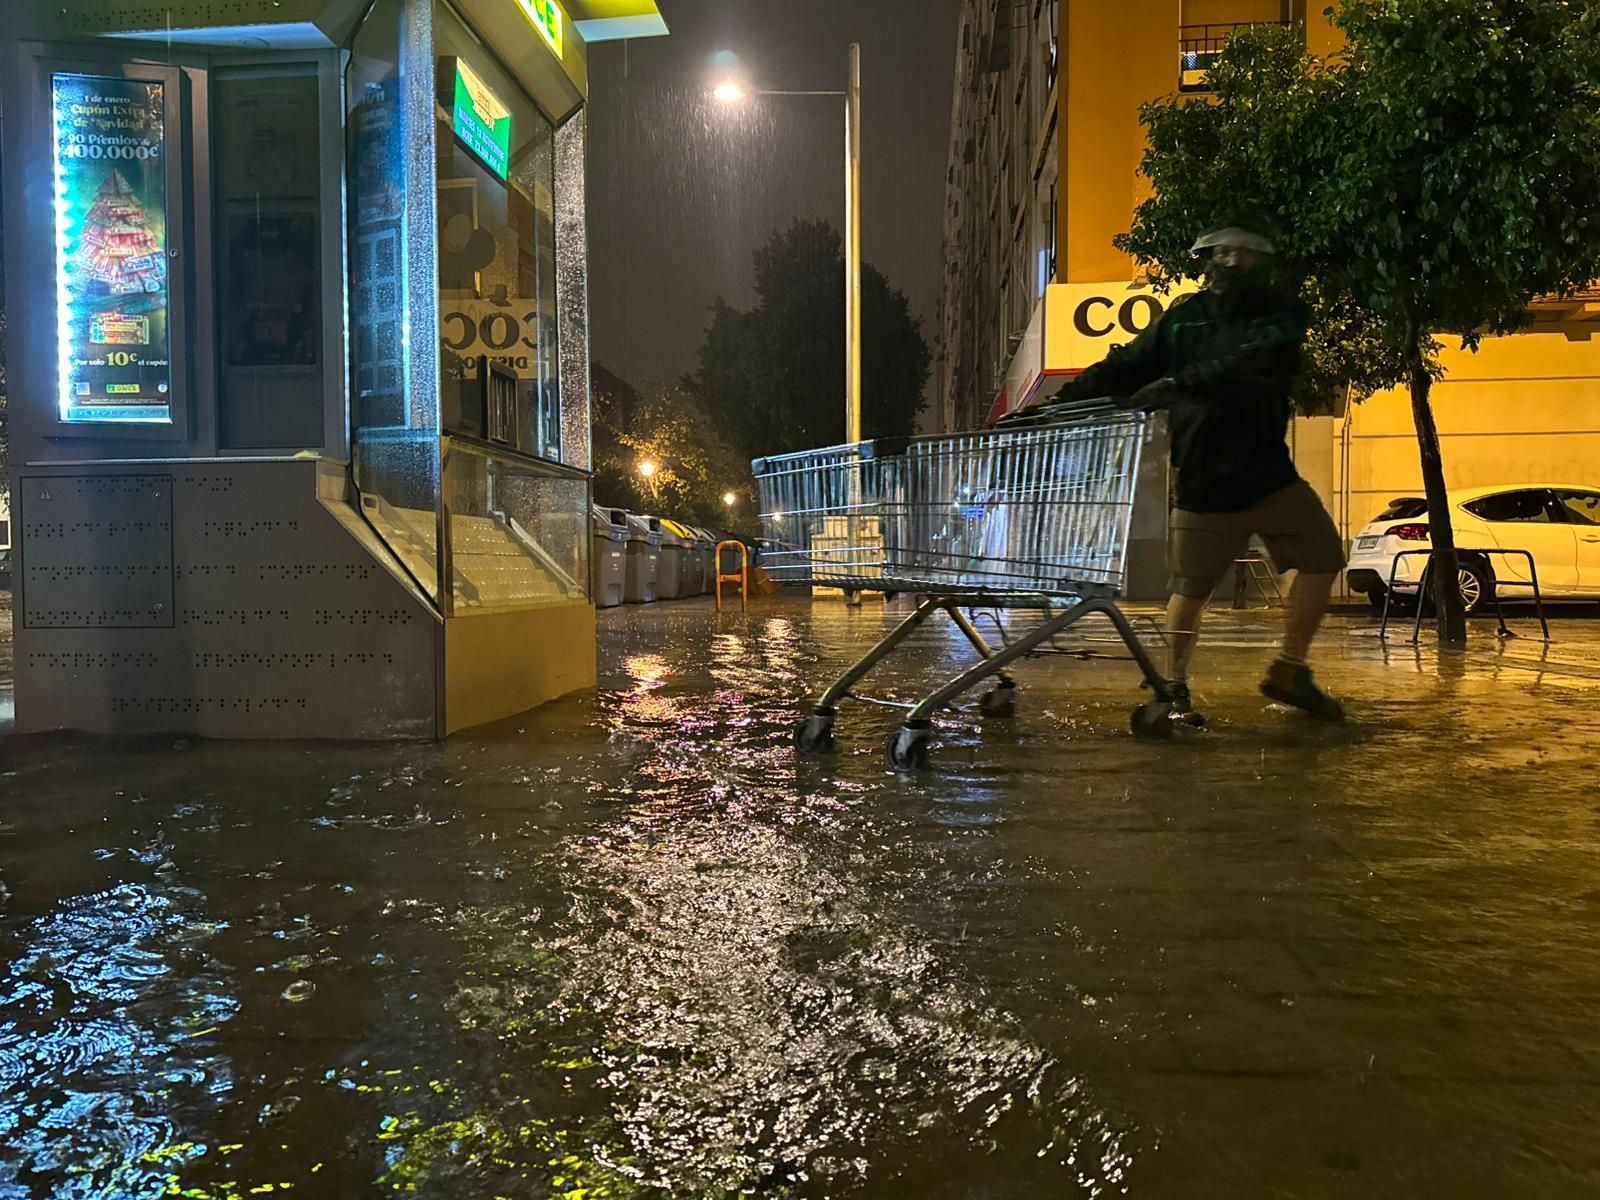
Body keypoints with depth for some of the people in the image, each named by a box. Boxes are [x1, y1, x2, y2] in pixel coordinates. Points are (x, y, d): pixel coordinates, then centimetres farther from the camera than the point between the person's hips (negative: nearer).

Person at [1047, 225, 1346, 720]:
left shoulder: (1281, 314, -2)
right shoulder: (1185, 318, 2)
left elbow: (1253, 365, -23)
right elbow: (1125, 367, 1)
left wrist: (1176, 384, -35)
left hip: (1268, 471, 2)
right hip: (1199, 480, -2)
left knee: (1323, 556, 3)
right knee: (1190, 587, 1)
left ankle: (1289, 672, 16)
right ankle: (1172, 685, 13)